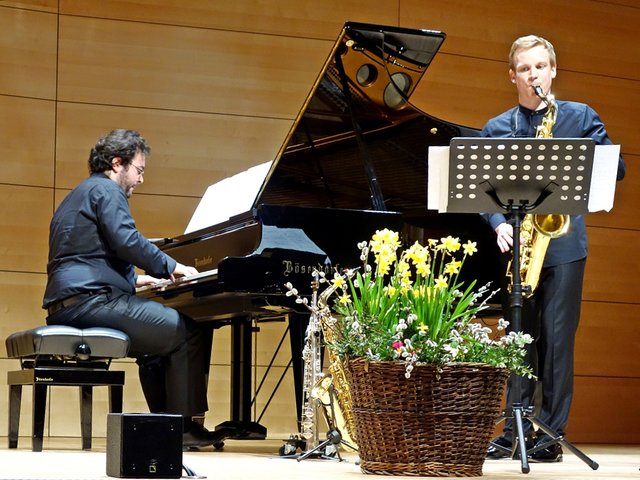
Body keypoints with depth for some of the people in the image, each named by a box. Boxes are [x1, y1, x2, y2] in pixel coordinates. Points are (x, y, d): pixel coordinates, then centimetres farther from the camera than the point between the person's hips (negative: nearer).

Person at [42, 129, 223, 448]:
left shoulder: (78, 196, 29)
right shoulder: (106, 189, -2)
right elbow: (127, 240, -17)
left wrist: (134, 280, 28)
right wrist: (170, 266, -7)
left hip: (66, 305, 11)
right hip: (92, 299, -11)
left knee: (156, 344, 23)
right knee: (188, 333, -10)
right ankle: (183, 425, -9)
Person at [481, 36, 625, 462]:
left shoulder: (580, 116, 8)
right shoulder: (496, 128, 12)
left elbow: (616, 167, 3)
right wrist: (499, 224, -11)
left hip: (563, 240, -2)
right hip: (518, 243, 2)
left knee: (557, 339, -3)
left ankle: (551, 435, 2)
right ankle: (516, 431, 12)